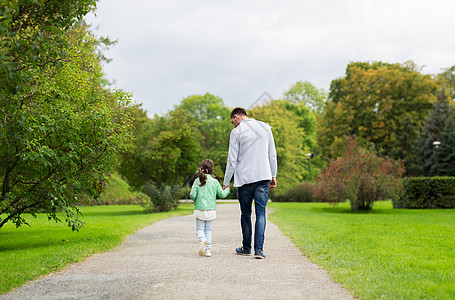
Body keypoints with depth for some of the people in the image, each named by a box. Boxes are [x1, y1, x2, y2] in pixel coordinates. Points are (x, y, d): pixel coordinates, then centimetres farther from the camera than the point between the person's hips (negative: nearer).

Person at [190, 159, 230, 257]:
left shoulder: (197, 181, -5)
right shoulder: (215, 182, -1)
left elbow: (192, 195, -9)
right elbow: (222, 194, 4)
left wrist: (195, 200, 13)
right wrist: (227, 189, 24)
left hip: (200, 210, -1)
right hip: (211, 210, 1)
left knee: (200, 228, 8)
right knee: (208, 229, 14)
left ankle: (203, 240, -23)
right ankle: (207, 250, 7)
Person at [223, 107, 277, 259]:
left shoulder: (237, 132, -4)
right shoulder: (265, 127, 9)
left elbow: (232, 160, -5)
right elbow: (272, 155, 12)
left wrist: (226, 182, 3)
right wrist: (273, 176, 19)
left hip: (244, 178, -3)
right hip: (263, 177, 3)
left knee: (245, 214, 11)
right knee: (261, 213, 1)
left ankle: (246, 247, 21)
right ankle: (258, 249, -8)